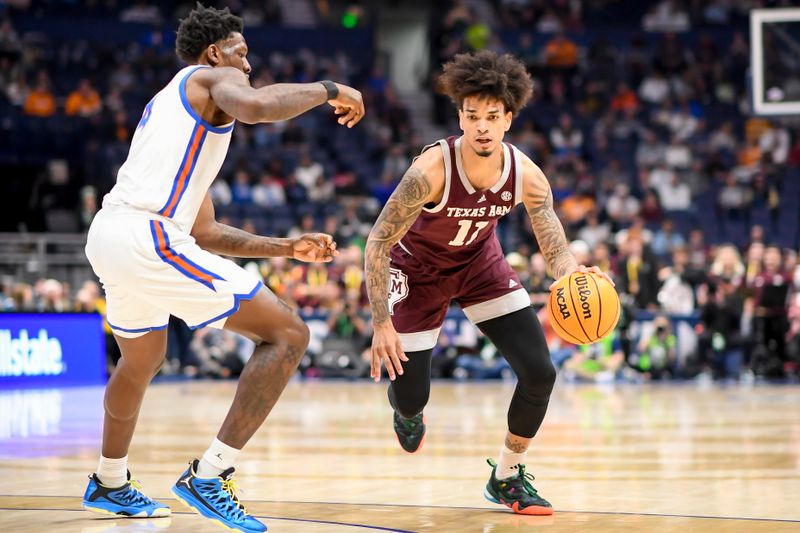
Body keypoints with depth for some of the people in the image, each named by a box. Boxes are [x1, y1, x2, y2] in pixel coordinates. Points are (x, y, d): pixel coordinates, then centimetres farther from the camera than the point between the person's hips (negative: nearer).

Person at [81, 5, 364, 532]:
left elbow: (205, 232, 31)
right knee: (288, 334, -5)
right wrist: (326, 89, -6)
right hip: (147, 237, -10)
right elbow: (254, 105, -22)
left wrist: (286, 247, 29)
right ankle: (208, 476, -9)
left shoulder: (169, 105, 32)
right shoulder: (212, 78, 6)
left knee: (142, 360, 36)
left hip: (108, 236, 10)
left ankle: (109, 485, 52)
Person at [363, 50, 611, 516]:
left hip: (481, 263, 3)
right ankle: (405, 404, 40)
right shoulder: (431, 171, -35)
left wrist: (572, 273, -43)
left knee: (540, 372, -11)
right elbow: (377, 243, -28)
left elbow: (557, 251, -18)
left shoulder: (526, 175, -24)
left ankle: (507, 477, 11)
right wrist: (382, 324, -34)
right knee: (412, 397, -3)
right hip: (419, 270, -3)